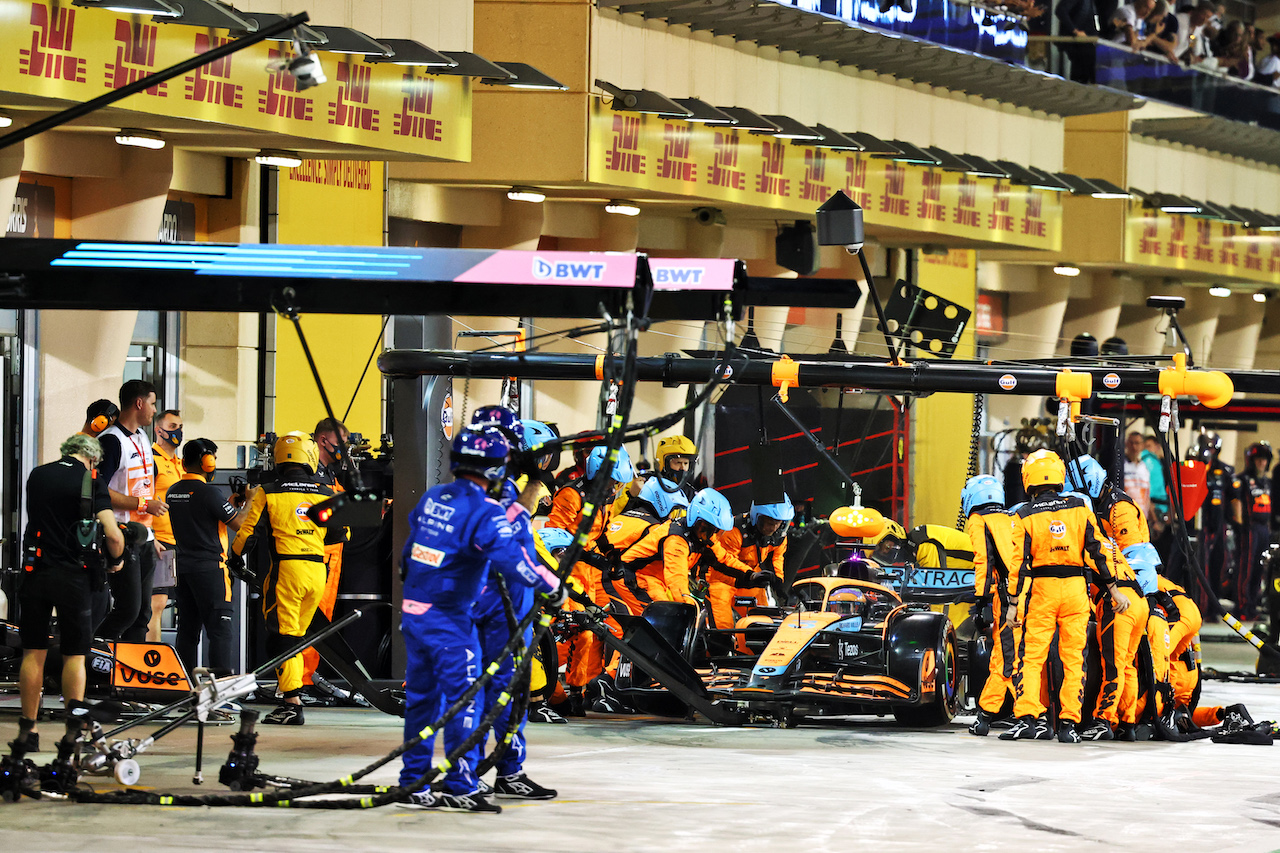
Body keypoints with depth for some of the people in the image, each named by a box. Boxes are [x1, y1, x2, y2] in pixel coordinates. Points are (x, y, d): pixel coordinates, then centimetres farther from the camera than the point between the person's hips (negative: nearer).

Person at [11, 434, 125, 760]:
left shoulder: (37, 476, 7)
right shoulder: (91, 483, -6)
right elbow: (113, 535, -14)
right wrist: (116, 560, 6)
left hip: (35, 571, 2)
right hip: (73, 575, -2)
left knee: (33, 653, 9)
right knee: (74, 655, 6)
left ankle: (28, 730, 11)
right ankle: (73, 730, -4)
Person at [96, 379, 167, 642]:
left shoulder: (143, 439, 17)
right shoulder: (111, 441, -12)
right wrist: (143, 504, -19)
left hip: (144, 539, 9)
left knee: (142, 613, 7)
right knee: (128, 609, -13)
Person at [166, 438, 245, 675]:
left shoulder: (173, 491, 9)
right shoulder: (209, 492, -15)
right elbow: (238, 523, -11)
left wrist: (232, 501, 21)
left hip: (183, 566, 7)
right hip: (209, 566, -7)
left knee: (187, 628, 11)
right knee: (220, 628, -5)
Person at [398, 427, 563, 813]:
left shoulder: (432, 498, 6)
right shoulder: (485, 512, -17)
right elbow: (514, 561, -25)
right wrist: (552, 585, -15)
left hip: (413, 611, 7)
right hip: (449, 618, -7)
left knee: (421, 695, 14)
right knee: (462, 698, -1)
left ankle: (414, 783, 18)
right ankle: (459, 786, -2)